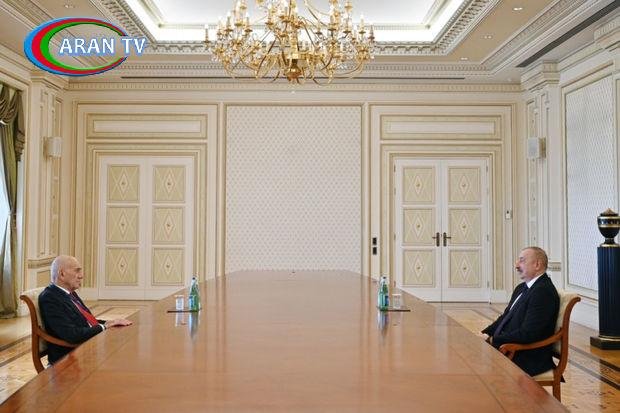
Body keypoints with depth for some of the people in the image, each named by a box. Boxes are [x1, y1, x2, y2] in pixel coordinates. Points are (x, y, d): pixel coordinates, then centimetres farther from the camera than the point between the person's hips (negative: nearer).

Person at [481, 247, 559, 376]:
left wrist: (493, 340, -17)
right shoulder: (521, 288, 15)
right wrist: (487, 334, 2)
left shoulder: (544, 291, -17)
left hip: (530, 359, -9)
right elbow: (505, 317, 19)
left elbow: (527, 334, -23)